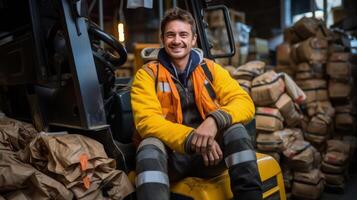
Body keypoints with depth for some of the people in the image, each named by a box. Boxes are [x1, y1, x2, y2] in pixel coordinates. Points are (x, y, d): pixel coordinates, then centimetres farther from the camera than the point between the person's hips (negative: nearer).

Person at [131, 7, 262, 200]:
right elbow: (146, 120, -15)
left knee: (235, 129, -25)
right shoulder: (147, 74, -2)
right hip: (170, 154, -2)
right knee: (150, 146, -33)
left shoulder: (210, 68, 5)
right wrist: (192, 137, -31)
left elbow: (245, 102, -6)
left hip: (209, 152, 2)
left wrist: (215, 120, -29)